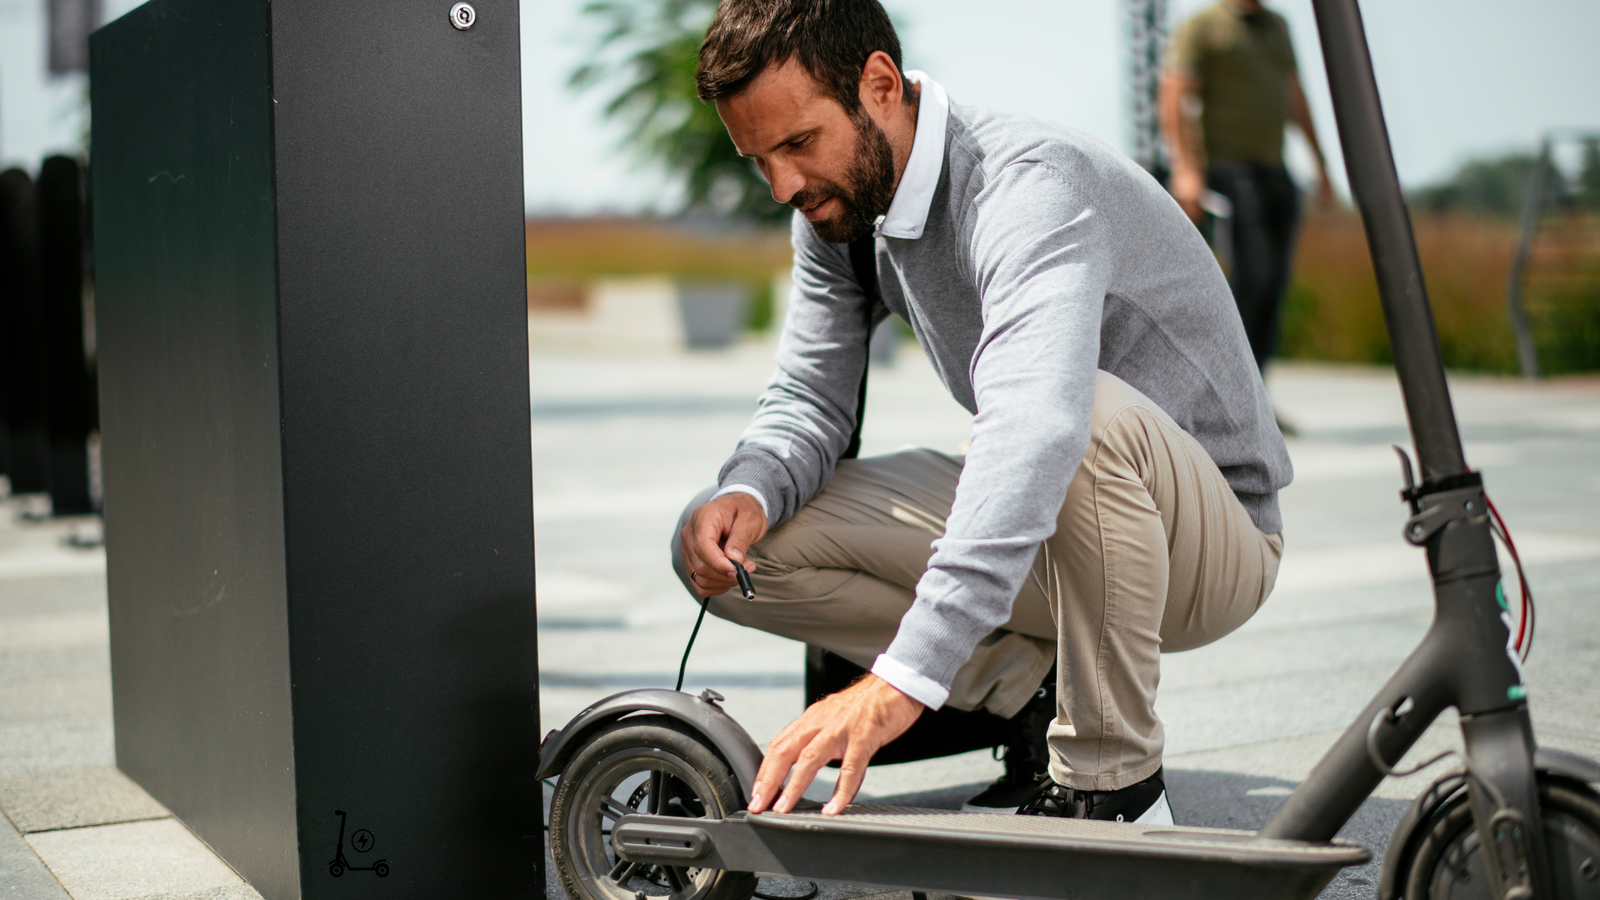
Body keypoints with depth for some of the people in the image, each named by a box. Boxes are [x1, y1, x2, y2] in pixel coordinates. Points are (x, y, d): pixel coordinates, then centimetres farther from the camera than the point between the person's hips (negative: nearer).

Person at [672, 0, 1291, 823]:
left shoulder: (1032, 182, -29)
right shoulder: (840, 209, -3)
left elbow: (1036, 426, -46)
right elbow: (809, 399, 2)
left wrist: (901, 680, -55)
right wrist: (748, 493, -23)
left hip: (1217, 537, -7)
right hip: (1018, 527, 7)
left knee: (1092, 414, -42)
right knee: (724, 548, -8)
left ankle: (1114, 785, -22)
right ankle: (1035, 685, -1)